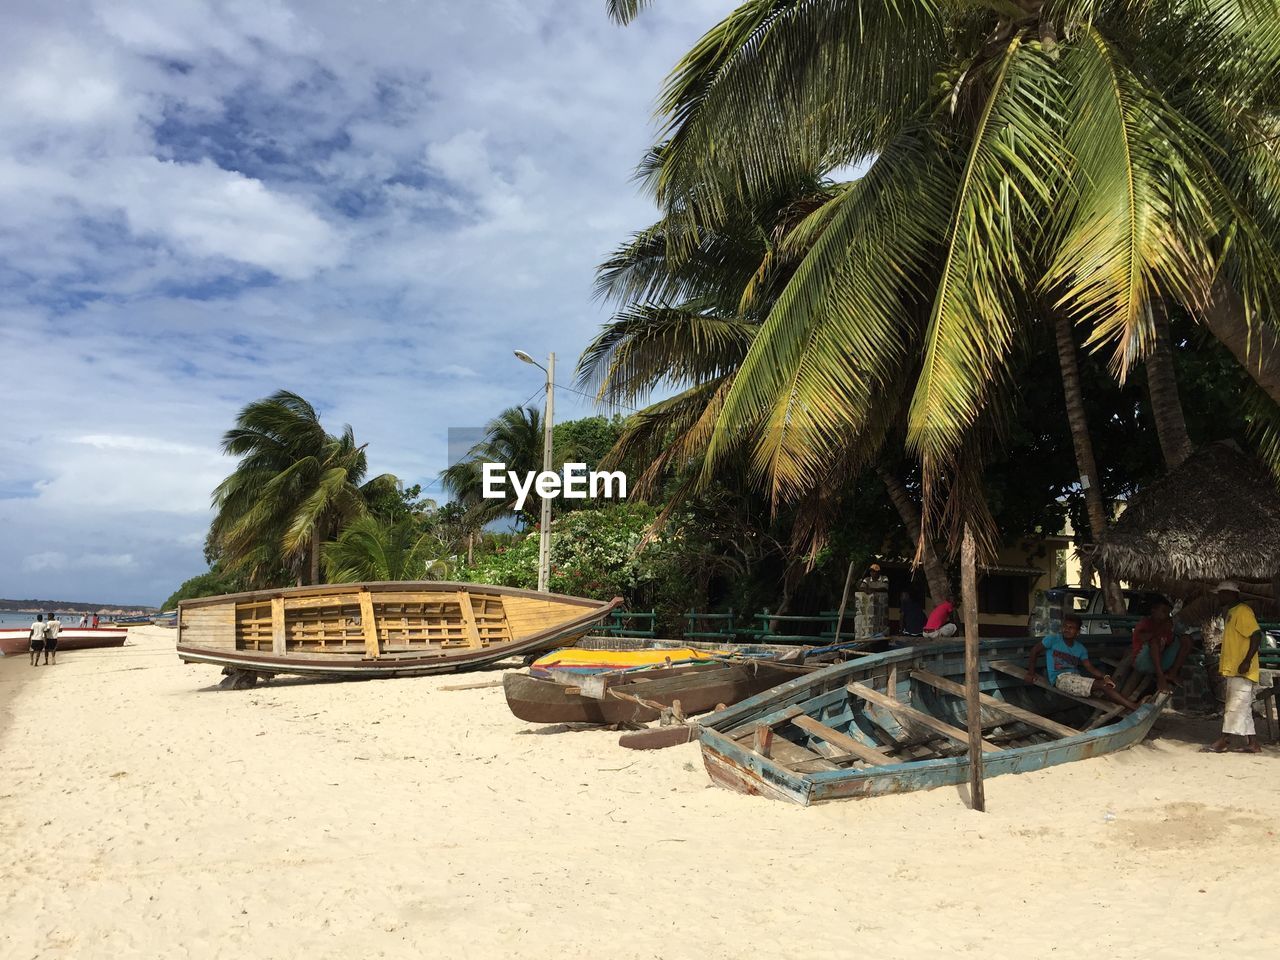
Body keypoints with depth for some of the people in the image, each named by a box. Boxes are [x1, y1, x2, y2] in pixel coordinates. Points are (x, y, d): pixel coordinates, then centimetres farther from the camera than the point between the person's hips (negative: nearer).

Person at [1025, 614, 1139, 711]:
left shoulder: (1080, 648, 16)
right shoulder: (1053, 639, 2)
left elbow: (1090, 668, 5)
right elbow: (1035, 650, 7)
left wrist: (1105, 676, -16)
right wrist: (1031, 673, 1)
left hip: (1076, 678, 6)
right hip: (1060, 678, -6)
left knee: (1107, 685, -18)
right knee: (1101, 685, -23)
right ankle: (1136, 708, -29)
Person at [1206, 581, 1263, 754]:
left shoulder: (1242, 611, -11)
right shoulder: (1230, 613, 20)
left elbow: (1256, 634, -20)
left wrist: (1247, 660, -25)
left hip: (1242, 671, -11)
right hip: (1233, 671, 11)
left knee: (1235, 707, -10)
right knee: (1242, 708, 11)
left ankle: (1223, 741, -12)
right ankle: (1253, 744, 14)